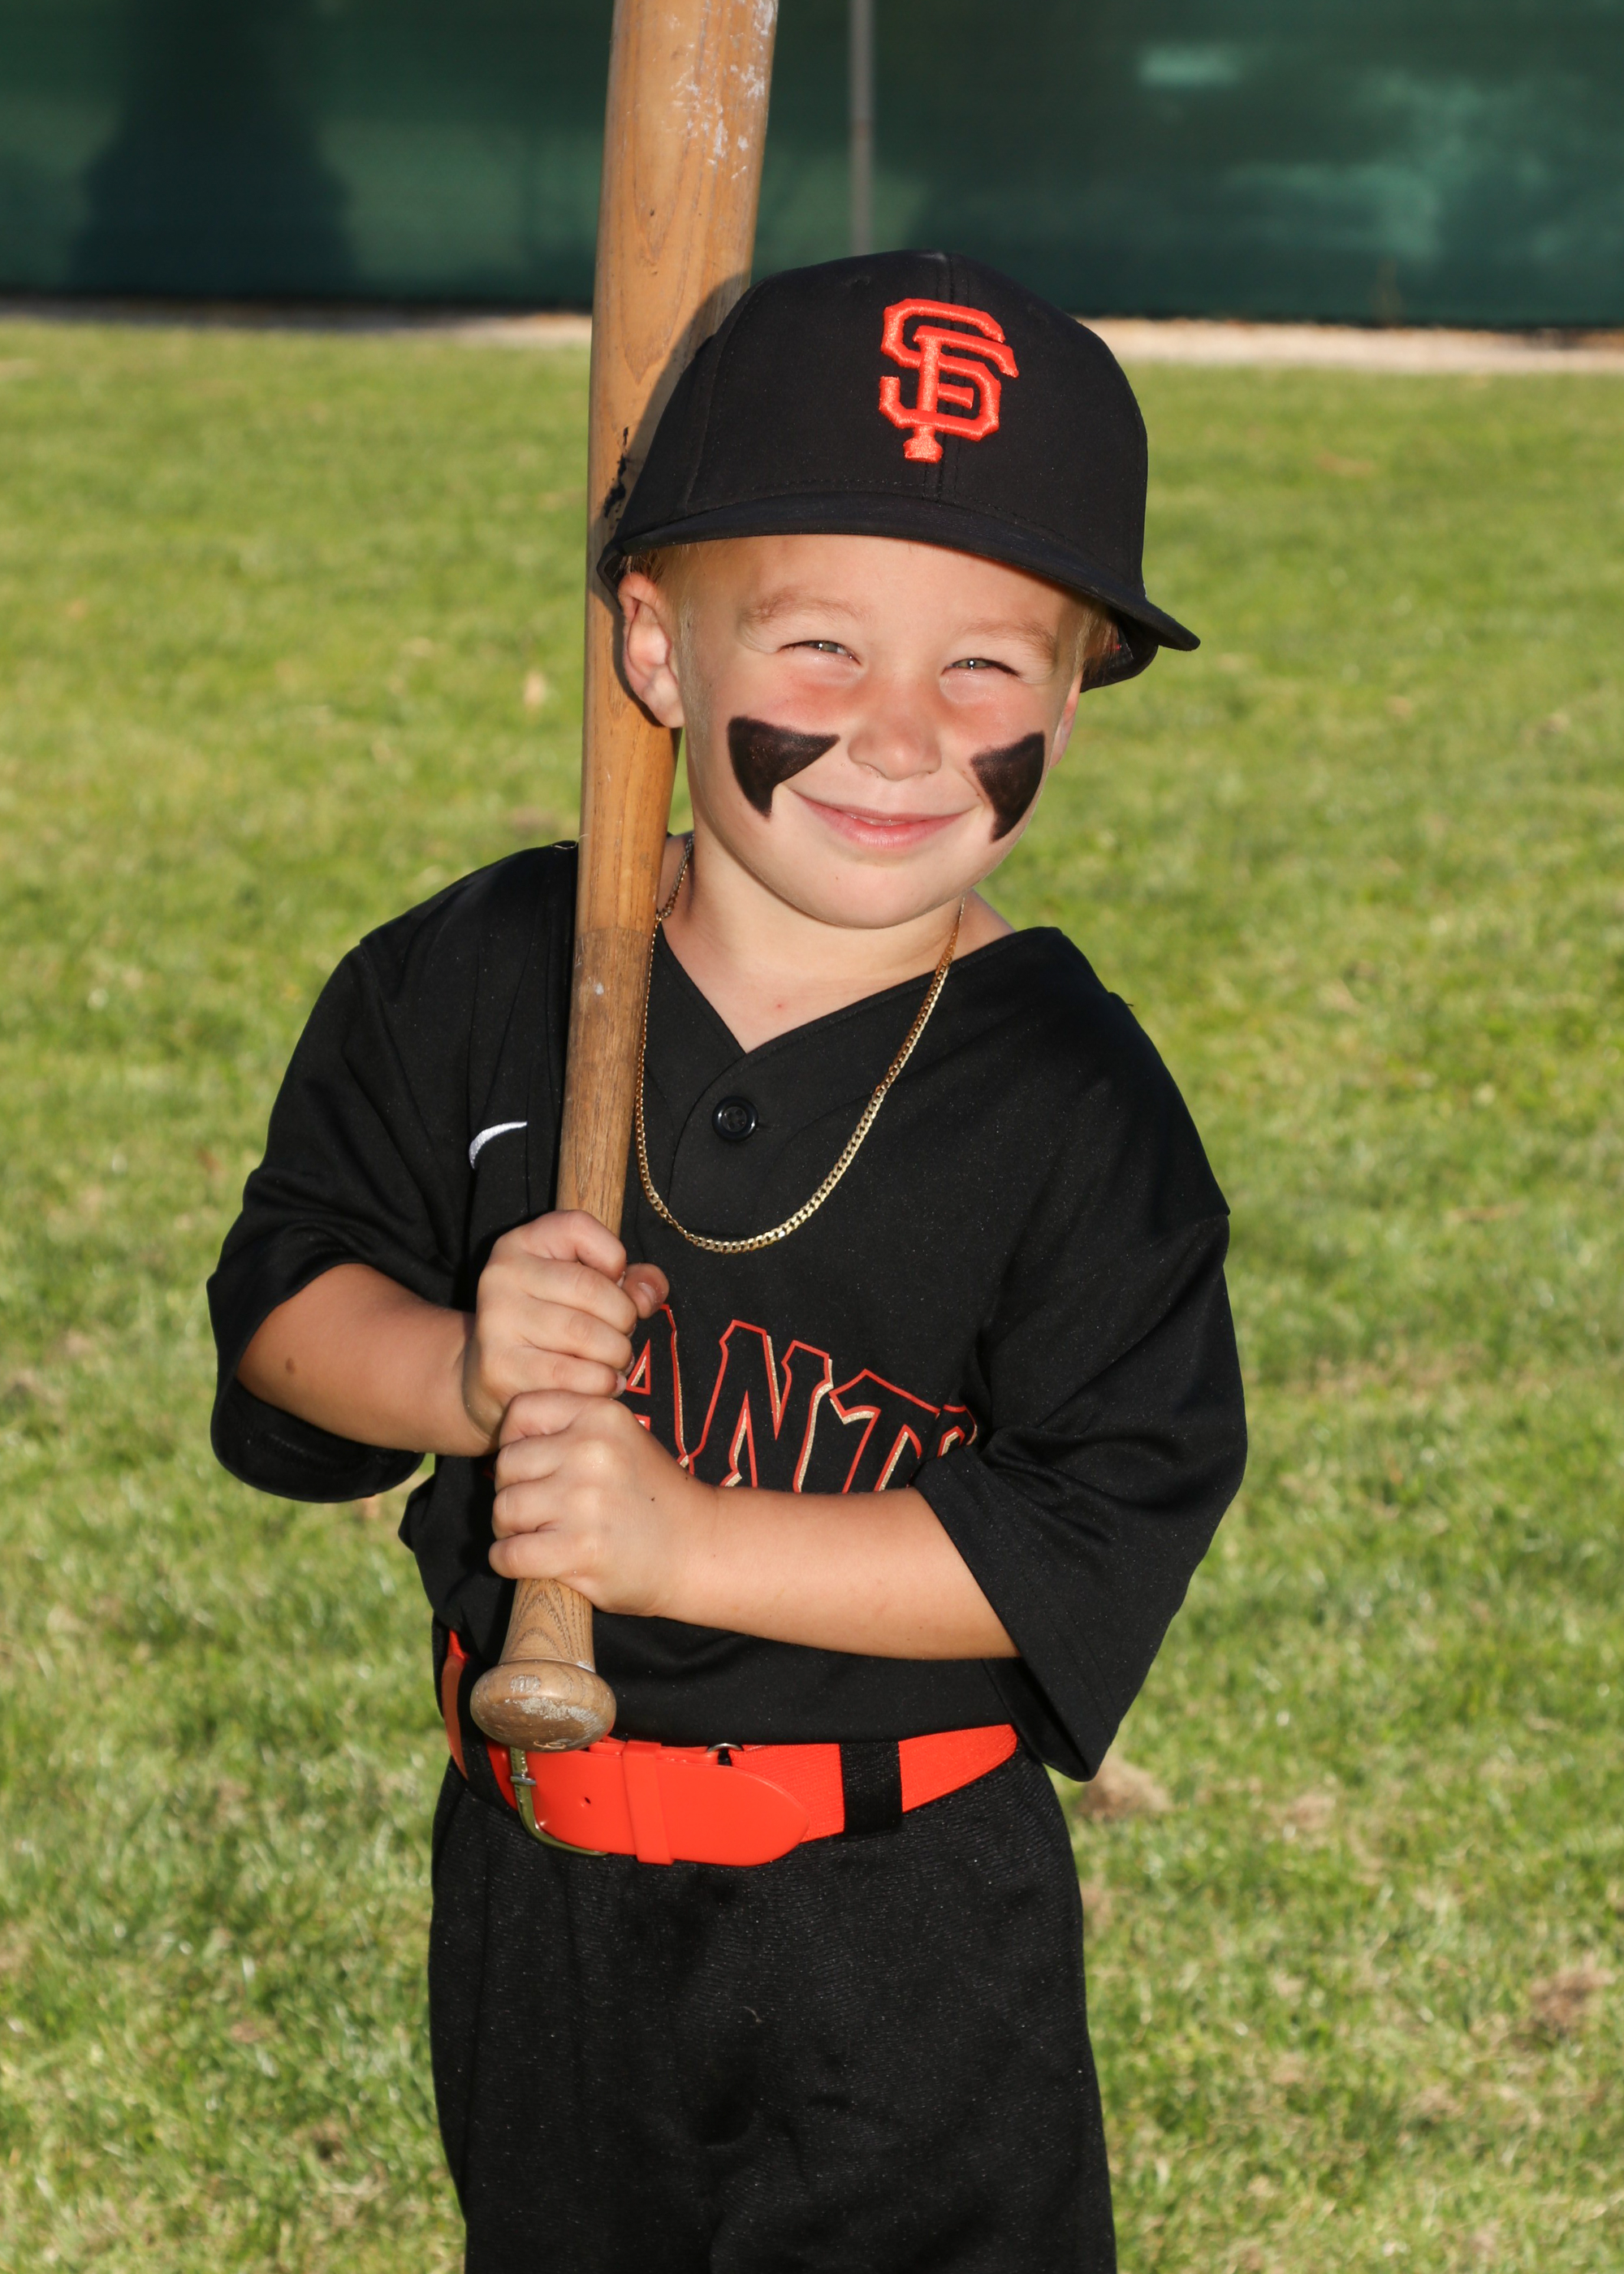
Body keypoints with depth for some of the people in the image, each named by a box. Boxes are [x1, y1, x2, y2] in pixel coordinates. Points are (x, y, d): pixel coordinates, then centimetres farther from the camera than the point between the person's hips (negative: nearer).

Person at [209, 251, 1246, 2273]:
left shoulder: (1072, 1103, -17)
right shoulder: (481, 978, -7)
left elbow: (1104, 1528, -21)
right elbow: (282, 1292, 0)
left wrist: (689, 1540, -27)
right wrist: (455, 1372, -22)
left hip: (907, 1921, -4)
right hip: (532, 1870, 4)